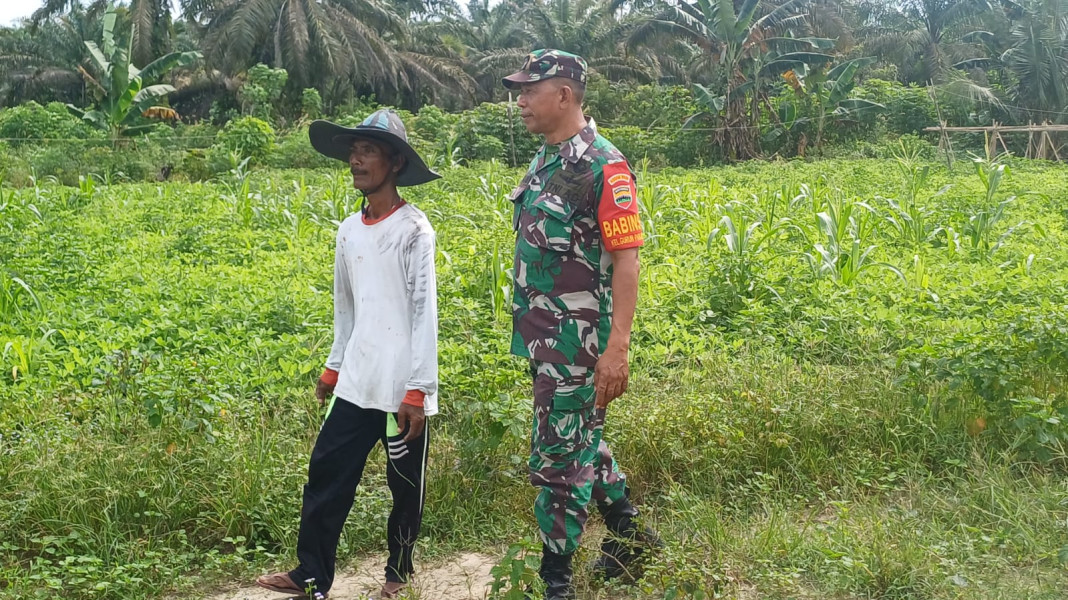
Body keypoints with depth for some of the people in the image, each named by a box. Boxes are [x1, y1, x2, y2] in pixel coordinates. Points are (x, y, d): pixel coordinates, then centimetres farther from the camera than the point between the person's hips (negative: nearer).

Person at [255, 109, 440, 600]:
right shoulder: (350, 231, 9)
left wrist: (418, 392, -15)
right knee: (326, 473, 4)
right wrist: (333, 368, 22)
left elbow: (425, 314, -13)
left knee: (405, 484, 9)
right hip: (356, 384, 6)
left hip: (402, 389, -6)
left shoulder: (413, 230, -11)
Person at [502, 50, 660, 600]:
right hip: (544, 338, 9)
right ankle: (629, 535, 38)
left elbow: (626, 259, -19)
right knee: (582, 440, 20)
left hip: (578, 341, -9)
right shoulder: (544, 162, 11)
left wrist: (618, 347, -24)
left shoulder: (603, 166, -16)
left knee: (559, 457, -1)